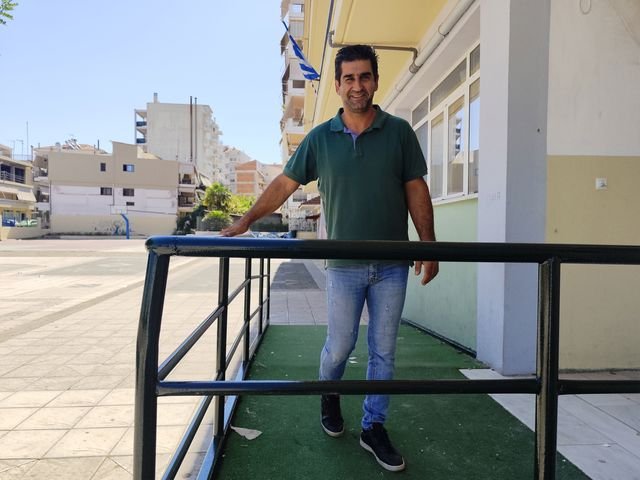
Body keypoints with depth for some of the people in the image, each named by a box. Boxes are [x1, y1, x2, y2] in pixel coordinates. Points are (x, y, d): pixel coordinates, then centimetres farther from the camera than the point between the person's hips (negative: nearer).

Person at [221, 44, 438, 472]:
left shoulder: (399, 132, 1)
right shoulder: (320, 138, 2)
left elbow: (416, 190, 2)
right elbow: (285, 184, 4)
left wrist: (428, 245, -2)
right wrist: (246, 220, -1)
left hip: (392, 264, 1)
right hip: (344, 265, 0)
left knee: (383, 351, 9)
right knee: (340, 347, 9)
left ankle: (374, 428, 27)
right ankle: (329, 395, 42)